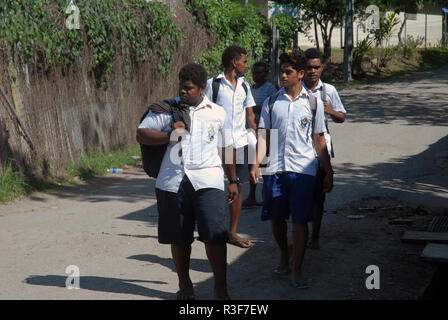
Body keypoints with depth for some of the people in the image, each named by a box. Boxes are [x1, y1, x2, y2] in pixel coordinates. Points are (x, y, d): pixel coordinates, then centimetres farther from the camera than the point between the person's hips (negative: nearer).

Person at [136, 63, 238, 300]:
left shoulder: (217, 113, 12)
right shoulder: (166, 109, 10)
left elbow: (227, 148, 20)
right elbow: (141, 135, 7)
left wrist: (233, 180, 20)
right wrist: (169, 135, -8)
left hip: (207, 181, -1)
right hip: (172, 181, 1)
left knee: (215, 234, -11)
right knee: (179, 237, 8)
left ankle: (221, 287, 0)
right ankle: (184, 285, 24)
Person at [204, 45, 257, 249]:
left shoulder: (244, 86, 12)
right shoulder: (213, 84, -4)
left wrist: (259, 138, 11)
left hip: (240, 142, 5)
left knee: (238, 187, 4)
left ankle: (232, 232, 12)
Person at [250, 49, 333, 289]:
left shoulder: (313, 103, 5)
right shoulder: (271, 103, 8)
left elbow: (319, 141, 9)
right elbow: (264, 136, 7)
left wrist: (328, 173, 7)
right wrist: (256, 164, -6)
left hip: (302, 170, -2)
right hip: (275, 169, 2)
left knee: (299, 221, -5)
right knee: (275, 218, 7)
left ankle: (296, 270, 2)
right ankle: (284, 257, 32)